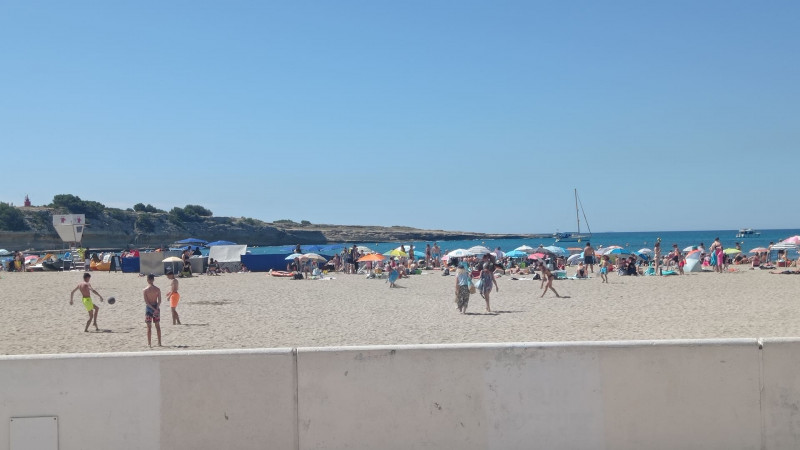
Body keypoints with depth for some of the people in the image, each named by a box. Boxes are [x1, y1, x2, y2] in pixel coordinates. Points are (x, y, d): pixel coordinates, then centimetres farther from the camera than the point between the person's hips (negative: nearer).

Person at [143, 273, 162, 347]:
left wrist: (154, 309, -14)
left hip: (148, 308, -2)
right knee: (158, 326, 10)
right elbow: (159, 301, -9)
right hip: (156, 307, 2)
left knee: (149, 327, 4)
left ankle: (149, 343, 5)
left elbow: (146, 302, -14)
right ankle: (159, 342, 13)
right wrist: (156, 309, -13)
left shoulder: (145, 290, -9)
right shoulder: (158, 289, -3)